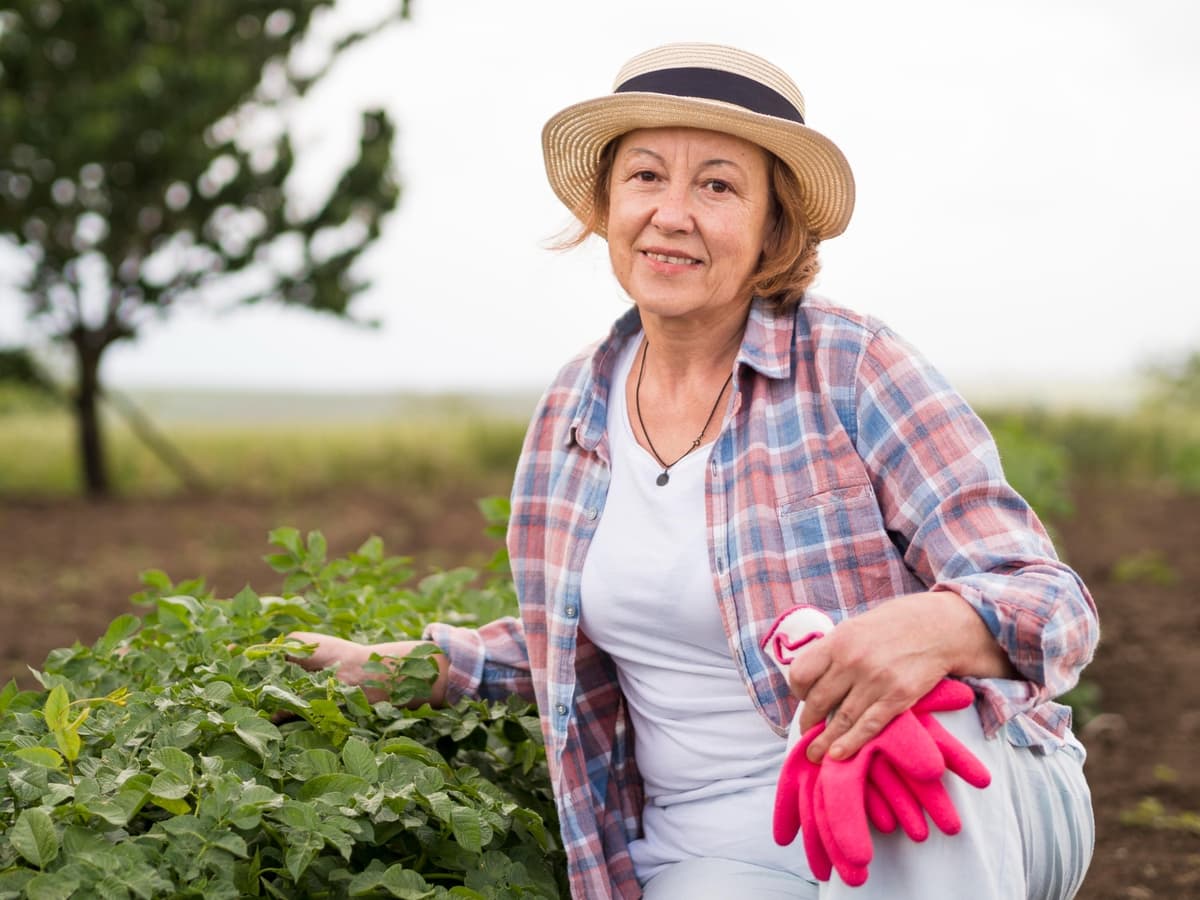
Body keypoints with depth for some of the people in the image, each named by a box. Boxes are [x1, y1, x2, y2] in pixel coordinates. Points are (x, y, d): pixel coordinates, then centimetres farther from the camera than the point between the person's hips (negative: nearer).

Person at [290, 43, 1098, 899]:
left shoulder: (852, 369, -10)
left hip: (948, 822, -2)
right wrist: (391, 666, 16)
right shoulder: (574, 410, 6)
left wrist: (934, 628, -37)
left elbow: (1053, 606, -15)